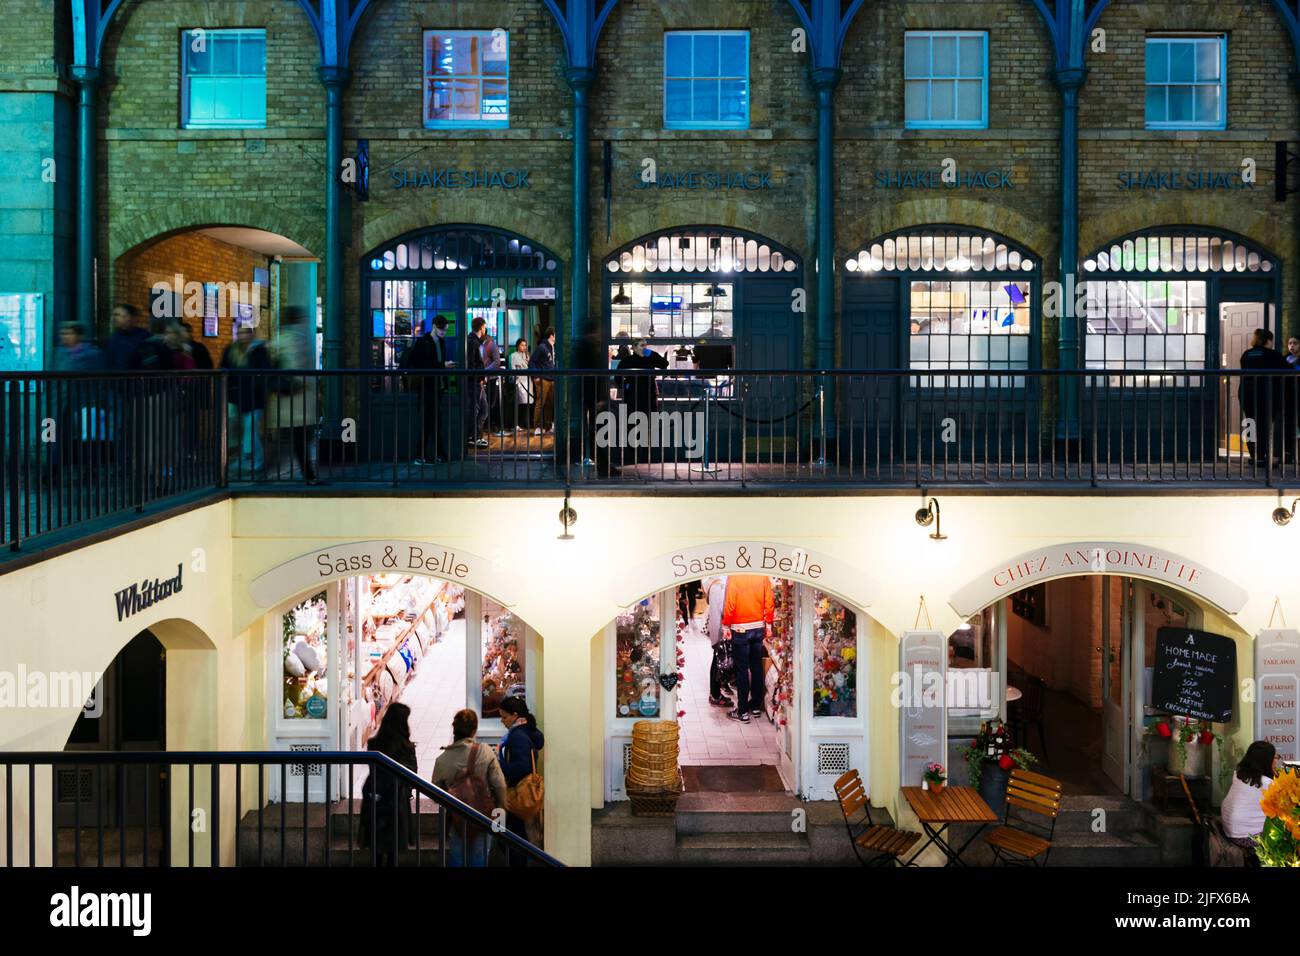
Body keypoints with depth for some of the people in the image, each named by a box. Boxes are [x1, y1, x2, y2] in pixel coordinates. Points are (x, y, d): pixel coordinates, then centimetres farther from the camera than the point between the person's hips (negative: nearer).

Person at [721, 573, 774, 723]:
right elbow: (769, 603, 1)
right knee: (757, 667, 13)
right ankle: (756, 706, 20)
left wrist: (726, 626, -3)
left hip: (740, 629, -4)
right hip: (758, 627, 4)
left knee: (742, 669, 1)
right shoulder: (763, 576, -3)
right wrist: (768, 624, 12)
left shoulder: (734, 577, -15)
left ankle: (743, 712, 4)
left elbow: (729, 605, -15)